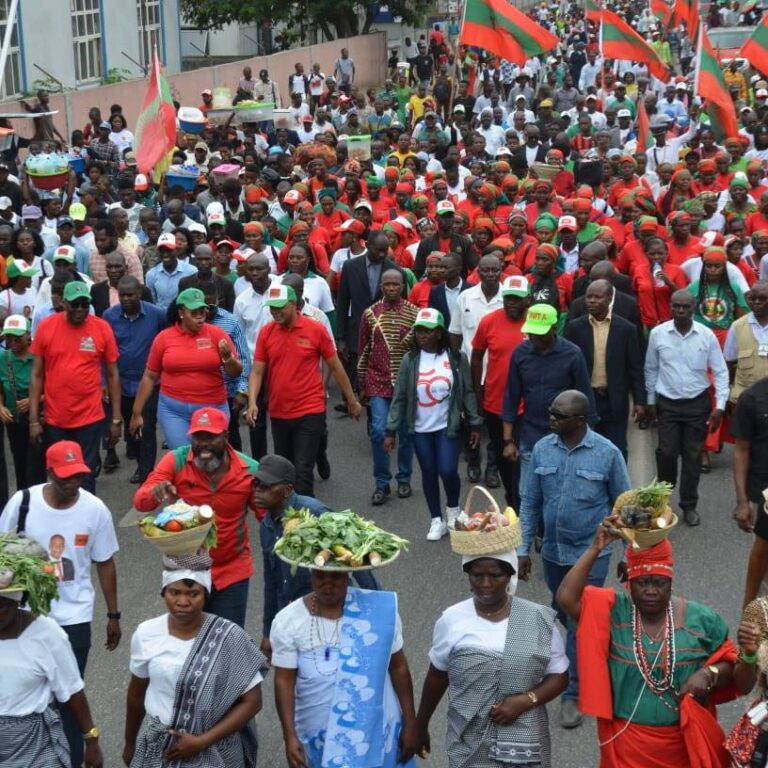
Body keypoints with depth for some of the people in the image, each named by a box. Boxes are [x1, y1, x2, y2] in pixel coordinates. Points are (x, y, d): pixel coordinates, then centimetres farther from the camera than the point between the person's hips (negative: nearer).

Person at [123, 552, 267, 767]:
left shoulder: (229, 637, -16)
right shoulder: (146, 634, -7)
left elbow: (251, 701, -11)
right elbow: (136, 694, 8)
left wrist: (202, 741, -16)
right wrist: (130, 742, 18)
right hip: (157, 747, 2)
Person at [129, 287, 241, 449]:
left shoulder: (217, 334, -2)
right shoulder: (163, 337, 0)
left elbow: (236, 372, 0)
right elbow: (149, 377, 7)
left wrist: (227, 357, -22)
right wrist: (137, 413, 7)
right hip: (173, 410, 0)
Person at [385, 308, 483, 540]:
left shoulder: (456, 358, -6)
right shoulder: (410, 360, -3)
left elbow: (467, 393, 0)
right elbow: (399, 397, -1)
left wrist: (475, 424, -2)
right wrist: (391, 431, -3)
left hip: (448, 427, -2)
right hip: (421, 429, 2)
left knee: (448, 471, -9)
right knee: (429, 473, 9)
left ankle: (453, 510, 21)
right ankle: (437, 520, 22)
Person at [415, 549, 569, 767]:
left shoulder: (538, 620, -5)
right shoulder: (452, 620, -4)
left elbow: (559, 676, 1)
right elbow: (437, 676, 8)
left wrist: (526, 700, -15)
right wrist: (420, 724, 16)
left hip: (524, 746, 0)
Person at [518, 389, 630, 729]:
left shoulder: (607, 453, -15)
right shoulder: (542, 449, -6)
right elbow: (530, 502, 2)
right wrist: (523, 549, 2)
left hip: (590, 554, -4)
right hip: (552, 551, 4)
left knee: (580, 624, -3)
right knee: (563, 615, 22)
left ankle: (573, 695, 11)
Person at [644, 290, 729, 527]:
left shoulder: (707, 335, -9)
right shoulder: (657, 333, -7)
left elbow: (720, 372, -3)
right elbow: (651, 369, 5)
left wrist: (720, 405, -9)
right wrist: (651, 401, 8)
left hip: (698, 403, 0)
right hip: (668, 403, 0)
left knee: (692, 456, 6)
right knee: (666, 452, -2)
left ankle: (689, 505, 19)